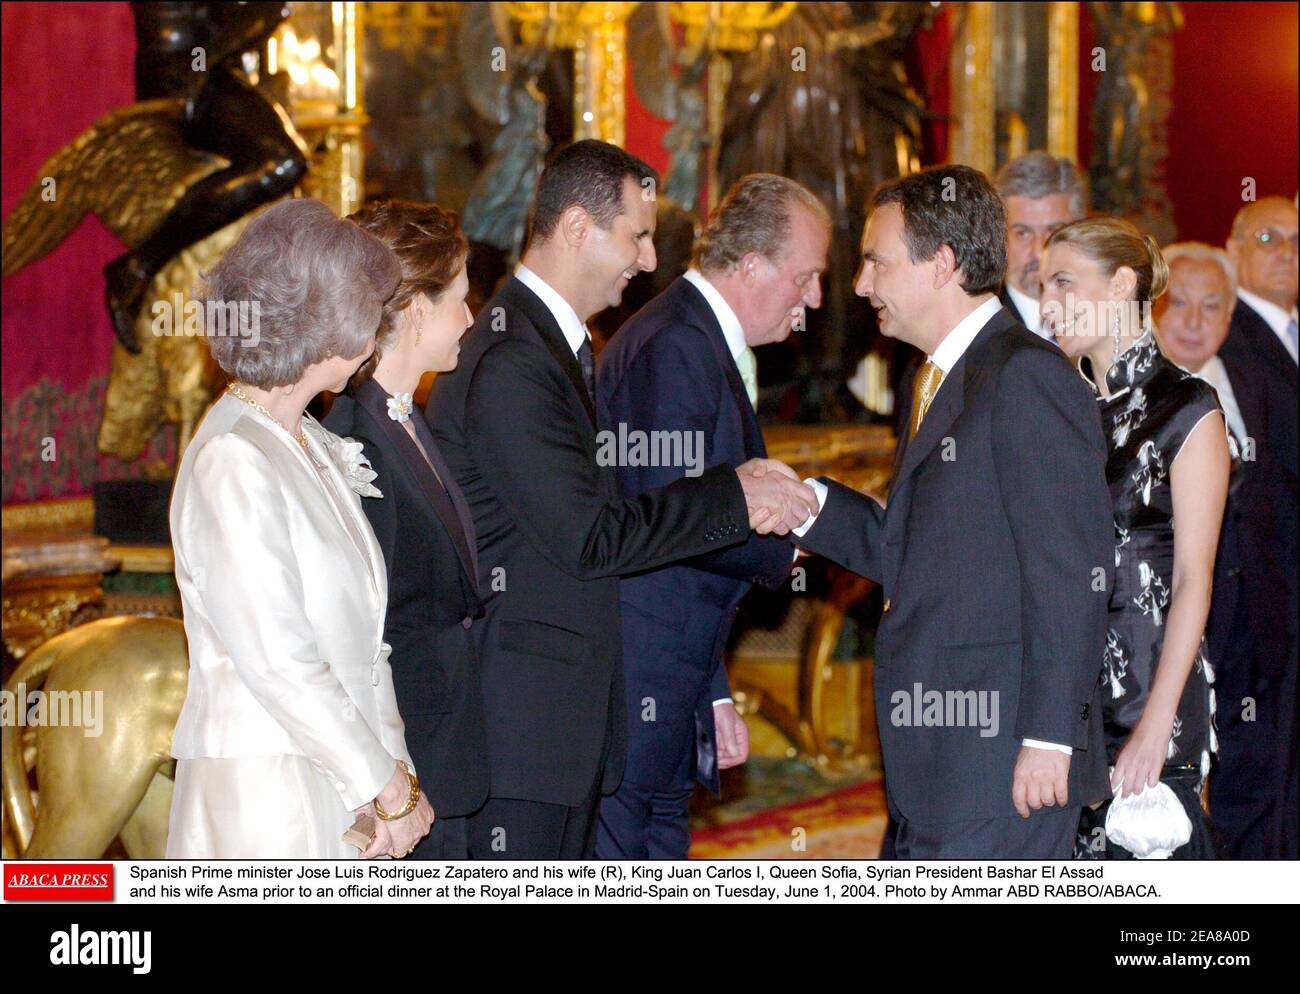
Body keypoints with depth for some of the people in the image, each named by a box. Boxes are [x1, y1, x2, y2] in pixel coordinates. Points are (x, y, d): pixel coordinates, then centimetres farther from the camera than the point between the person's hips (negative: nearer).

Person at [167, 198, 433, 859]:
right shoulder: (232, 462, -14)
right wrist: (390, 786, -10)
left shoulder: (315, 446, 14)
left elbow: (360, 639, 11)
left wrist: (396, 770, 0)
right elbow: (279, 665, -17)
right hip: (262, 787, -8)